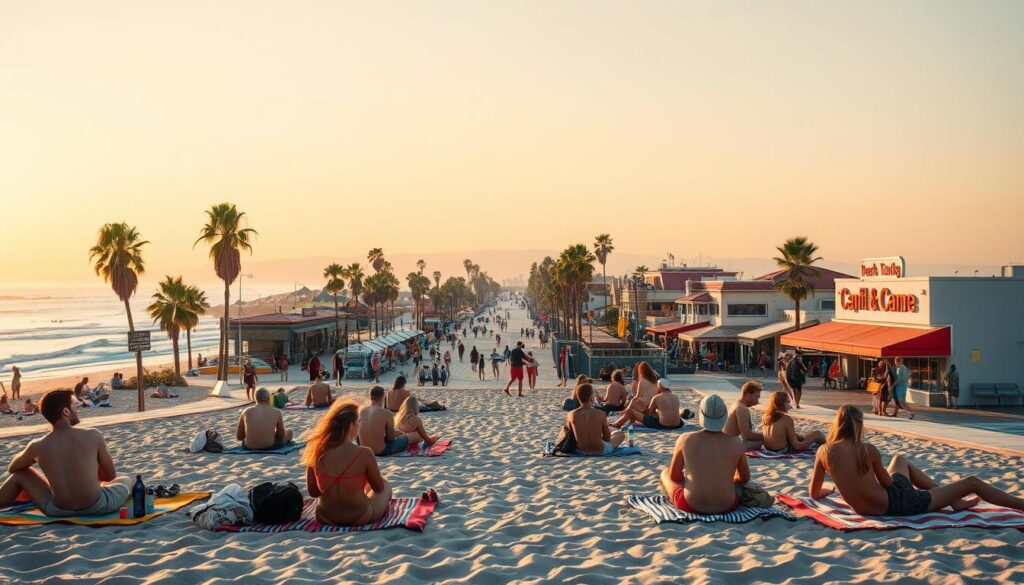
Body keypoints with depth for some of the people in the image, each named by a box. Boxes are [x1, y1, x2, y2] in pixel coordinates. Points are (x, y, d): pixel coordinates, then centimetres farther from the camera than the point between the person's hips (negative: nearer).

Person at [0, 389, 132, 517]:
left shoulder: (37, 446, -6)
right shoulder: (93, 436, -11)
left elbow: (12, 469, 17)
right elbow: (111, 475, 1)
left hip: (58, 511, 1)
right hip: (96, 508, -1)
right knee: (126, 481, 35)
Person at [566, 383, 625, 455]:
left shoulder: (571, 415, -11)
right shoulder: (600, 414, -17)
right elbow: (607, 438, -6)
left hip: (580, 451, 3)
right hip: (600, 451, -3)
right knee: (619, 433, 26)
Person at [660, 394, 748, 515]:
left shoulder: (685, 439, -8)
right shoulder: (736, 443, -4)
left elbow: (674, 476, 4)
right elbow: (745, 478, 11)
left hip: (691, 506, -2)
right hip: (727, 506, 2)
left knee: (665, 473, 27)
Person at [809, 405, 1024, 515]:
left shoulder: (824, 452, -6)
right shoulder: (868, 450, -15)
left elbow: (814, 492, 5)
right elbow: (887, 483, 0)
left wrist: (833, 488, 26)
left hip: (866, 509, 5)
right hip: (899, 503, -5)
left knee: (900, 459, 33)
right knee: (972, 483, 5)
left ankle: (955, 502, 38)